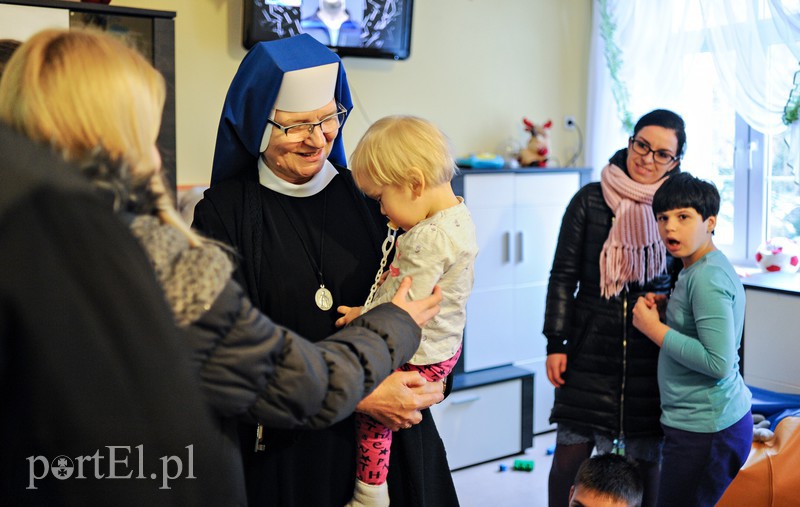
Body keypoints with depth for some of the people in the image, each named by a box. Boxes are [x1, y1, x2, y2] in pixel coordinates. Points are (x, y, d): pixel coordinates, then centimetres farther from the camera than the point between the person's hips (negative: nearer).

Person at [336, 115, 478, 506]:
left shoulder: (430, 238, -29)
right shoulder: (457, 216, 2)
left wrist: (361, 314, -13)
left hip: (420, 355, -10)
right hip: (442, 343, 10)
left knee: (370, 412, 4)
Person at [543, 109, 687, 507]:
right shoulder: (590, 200, -1)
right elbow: (563, 275, 1)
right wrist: (556, 343, -2)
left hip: (652, 357, 1)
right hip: (590, 351, 0)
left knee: (646, 460, 8)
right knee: (569, 455, 3)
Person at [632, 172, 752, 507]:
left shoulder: (707, 278, -19)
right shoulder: (695, 269, 12)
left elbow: (719, 362, -25)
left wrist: (654, 329, -17)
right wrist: (660, 315, 6)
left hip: (705, 429, -10)